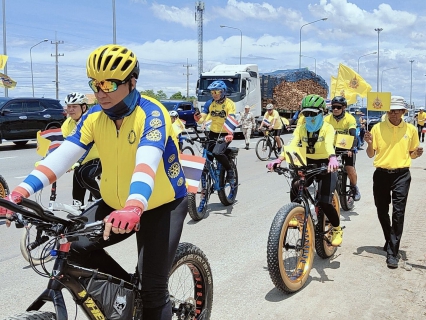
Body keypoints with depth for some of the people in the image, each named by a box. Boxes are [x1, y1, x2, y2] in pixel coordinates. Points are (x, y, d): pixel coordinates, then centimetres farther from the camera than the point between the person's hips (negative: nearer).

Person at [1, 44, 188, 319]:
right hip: (115, 204, 5)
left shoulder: (152, 113, -22)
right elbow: (63, 154, -16)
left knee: (153, 288, -7)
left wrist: (134, 207, -57)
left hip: (162, 205, -5)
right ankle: (127, 288, 9)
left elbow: (147, 161, -39)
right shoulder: (94, 116, -6)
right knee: (73, 246, -13)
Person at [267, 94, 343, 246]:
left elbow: (329, 144, -35)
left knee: (324, 202, -17)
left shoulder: (327, 128, -14)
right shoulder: (301, 128, -3)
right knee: (295, 187, -24)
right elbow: (291, 145, -18)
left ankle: (337, 229, 11)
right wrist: (278, 159, -36)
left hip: (326, 166, -4)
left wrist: (333, 159, -56)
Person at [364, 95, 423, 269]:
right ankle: (390, 240, 37)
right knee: (382, 211, 13)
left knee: (398, 213, -7)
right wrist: (369, 143, -18)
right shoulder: (377, 128, 0)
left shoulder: (411, 129, 2)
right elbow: (371, 154, 2)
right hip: (381, 174, 1)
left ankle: (392, 252, -2)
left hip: (401, 175, -1)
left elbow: (411, 154, 12)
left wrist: (416, 153, -10)